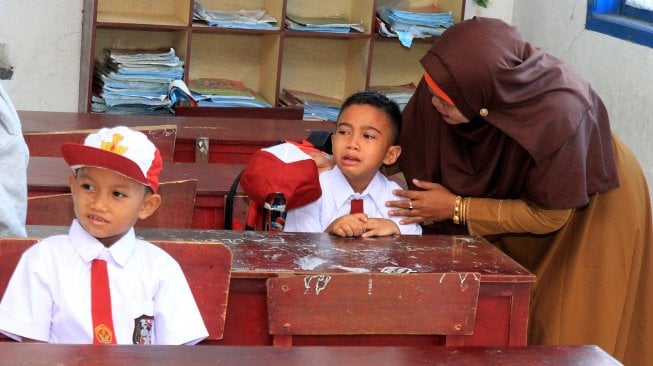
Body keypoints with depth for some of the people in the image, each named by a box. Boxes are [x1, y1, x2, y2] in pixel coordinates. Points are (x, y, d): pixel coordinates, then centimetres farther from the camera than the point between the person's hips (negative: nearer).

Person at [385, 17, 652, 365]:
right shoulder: (450, 80, -29)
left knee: (565, 333, 3)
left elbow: (549, 215, -26)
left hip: (591, 211, -4)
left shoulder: (558, 116, -41)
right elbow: (407, 143, -9)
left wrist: (456, 208, -25)